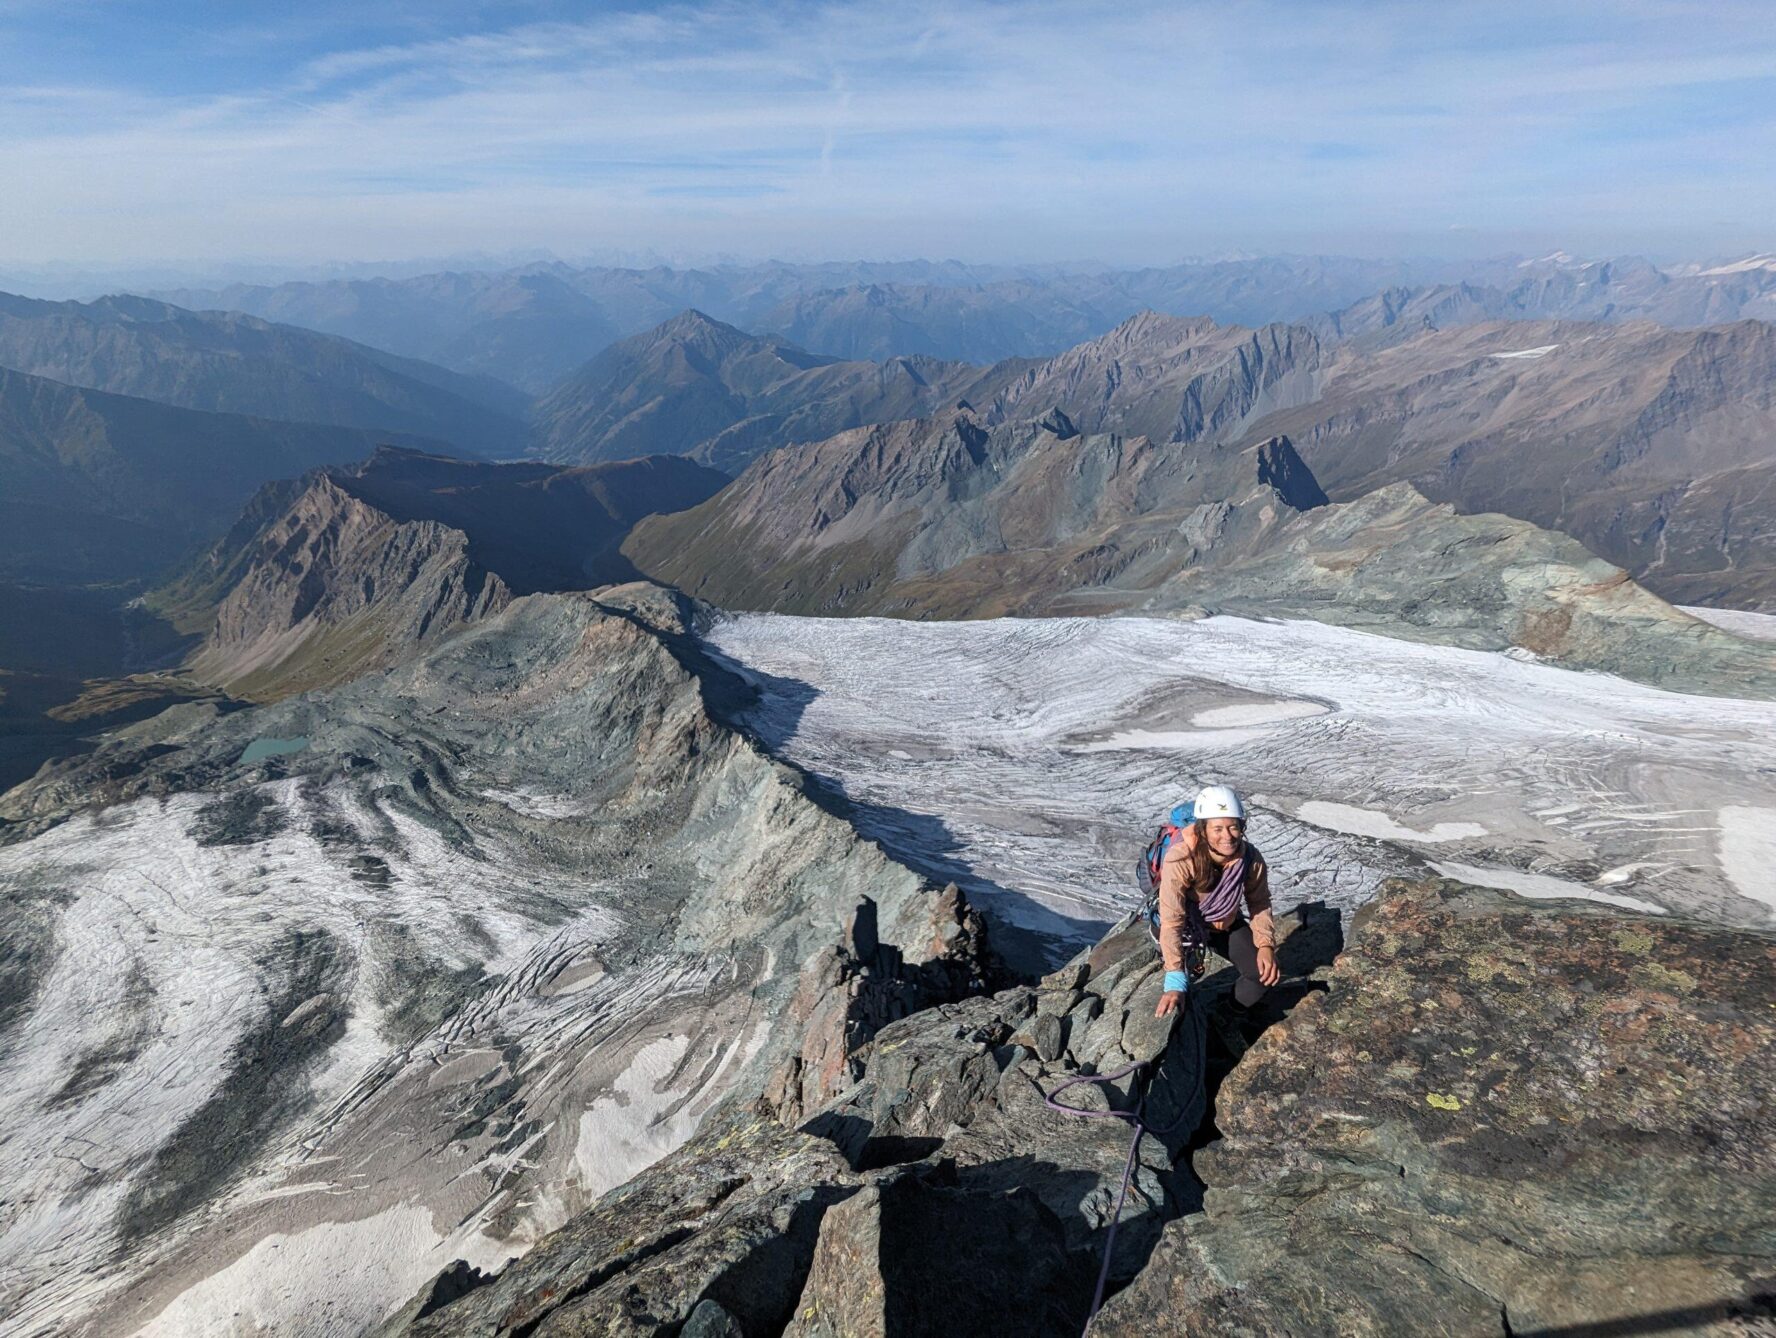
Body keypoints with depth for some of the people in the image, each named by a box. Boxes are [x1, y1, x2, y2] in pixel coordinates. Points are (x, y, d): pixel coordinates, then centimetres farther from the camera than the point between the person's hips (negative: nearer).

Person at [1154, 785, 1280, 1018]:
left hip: (1227, 924, 2)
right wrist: (1175, 983, -46)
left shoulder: (1251, 858, -24)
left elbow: (1260, 904, -8)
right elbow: (1172, 920, -41)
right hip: (1190, 925, -2)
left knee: (1266, 972, -12)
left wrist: (1266, 946, -25)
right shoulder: (1181, 858, -38)